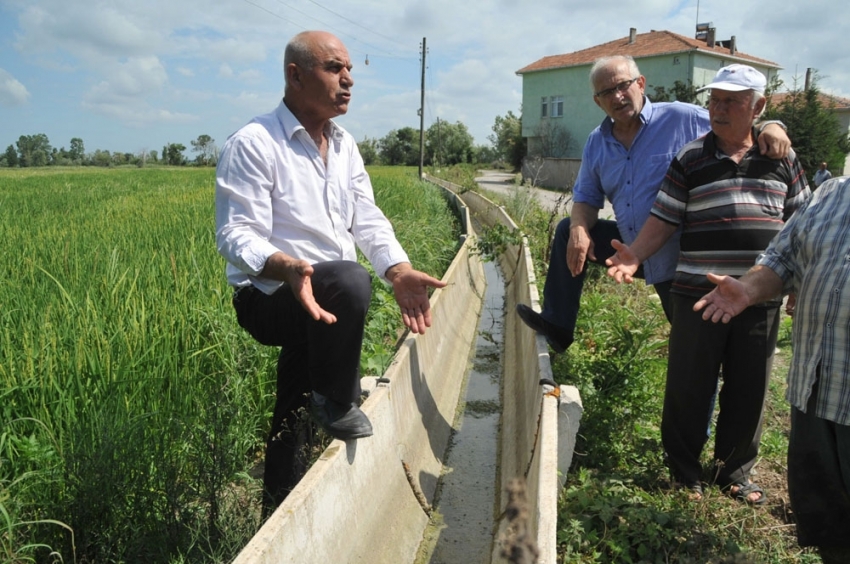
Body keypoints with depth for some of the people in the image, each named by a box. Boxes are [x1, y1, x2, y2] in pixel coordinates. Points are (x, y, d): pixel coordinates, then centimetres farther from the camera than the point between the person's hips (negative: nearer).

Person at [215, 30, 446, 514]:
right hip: (270, 297, -6)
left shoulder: (345, 145, 10)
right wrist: (287, 267, -41)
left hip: (324, 304, 7)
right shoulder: (253, 144, -14)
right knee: (349, 280, -36)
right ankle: (336, 403, -10)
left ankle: (282, 510, 38)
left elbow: (368, 219, 5)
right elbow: (237, 235, -21)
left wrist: (400, 271, -14)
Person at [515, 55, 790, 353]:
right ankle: (556, 324, 10)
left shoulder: (682, 118, -12)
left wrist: (771, 126, -33)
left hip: (678, 258, -6)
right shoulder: (597, 142, 5)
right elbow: (586, 198, 9)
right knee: (567, 230, 6)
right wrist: (579, 230, -12)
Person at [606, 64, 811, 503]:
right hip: (699, 296, -2)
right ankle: (684, 470, 24)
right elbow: (663, 219, -3)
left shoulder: (781, 159, 8)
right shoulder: (690, 159, 0)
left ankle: (735, 472, 31)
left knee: (748, 389, 12)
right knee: (689, 387, 6)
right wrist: (634, 255, -19)